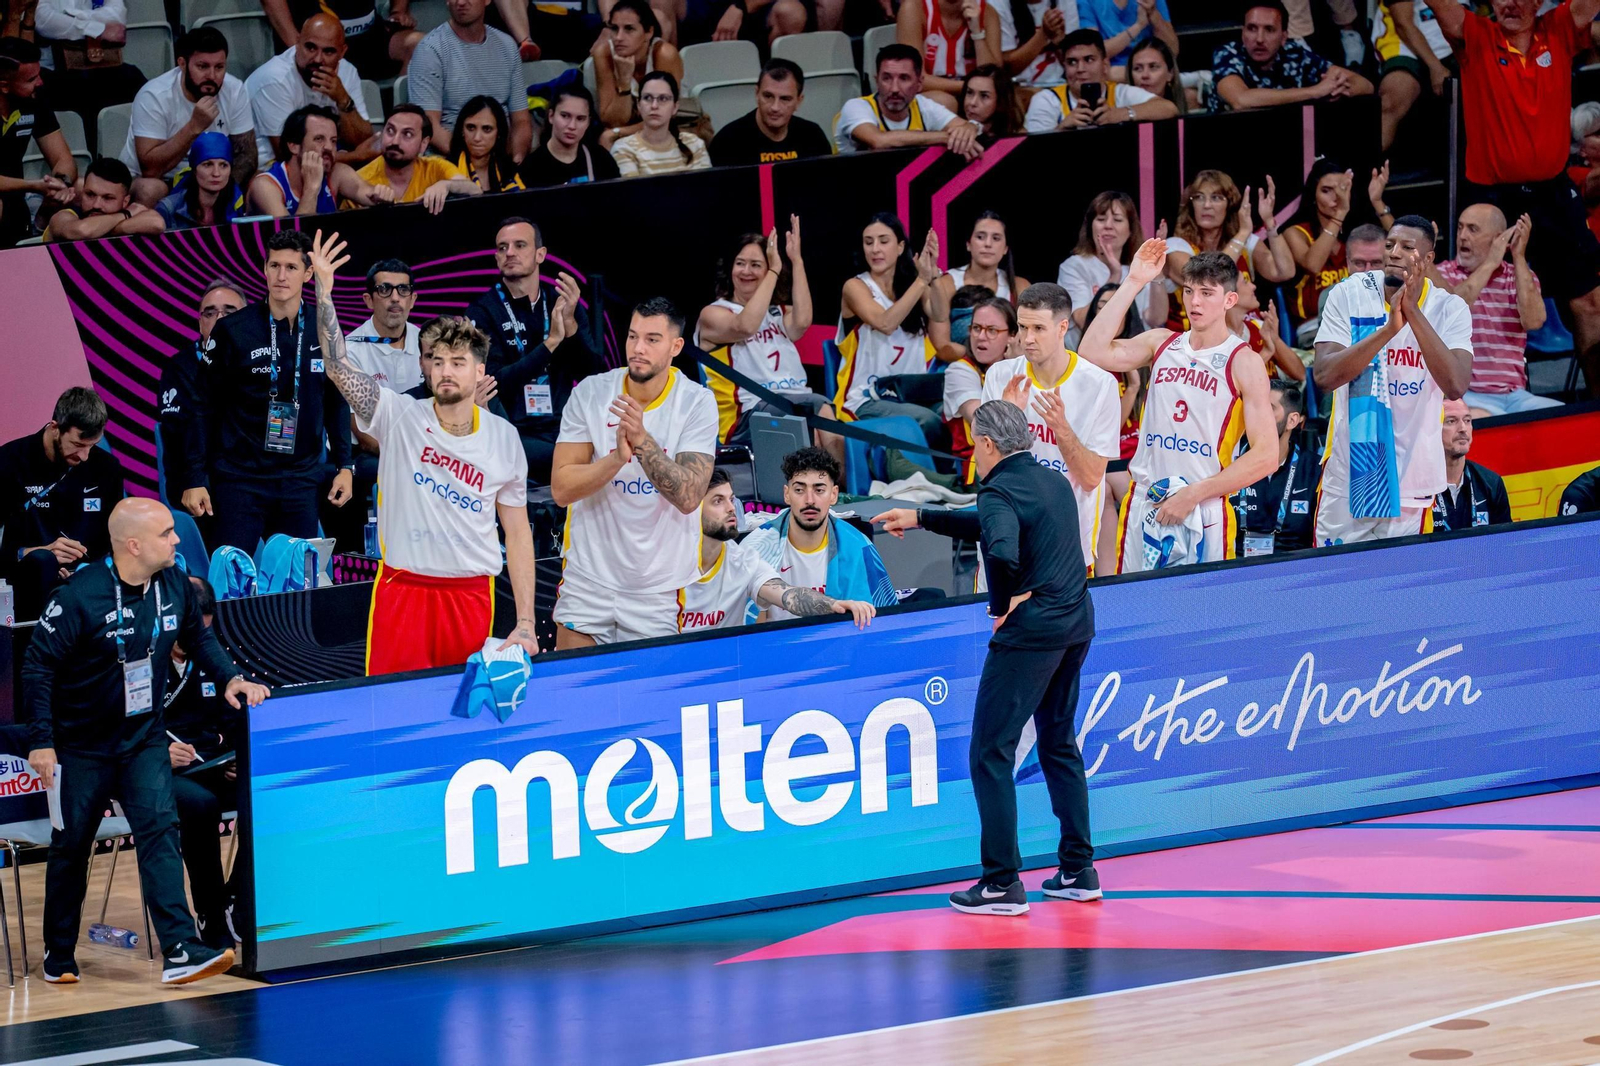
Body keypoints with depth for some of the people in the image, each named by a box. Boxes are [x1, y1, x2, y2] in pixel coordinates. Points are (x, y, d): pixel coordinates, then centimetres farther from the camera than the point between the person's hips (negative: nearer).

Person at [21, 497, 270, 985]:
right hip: (83, 743, -4)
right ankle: (59, 954, 25)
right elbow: (38, 665, -17)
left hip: (144, 739, 4)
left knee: (160, 829, -13)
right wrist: (41, 742, -19)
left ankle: (180, 950, -21)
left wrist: (230, 678, -1)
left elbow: (199, 638, 15)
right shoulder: (80, 597, -22)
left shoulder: (174, 587, -4)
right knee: (71, 845, 8)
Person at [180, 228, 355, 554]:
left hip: (300, 480, 3)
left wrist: (345, 466, 5)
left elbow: (336, 403, 13)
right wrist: (196, 478, -5)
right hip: (239, 478, -3)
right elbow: (205, 408, -2)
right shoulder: (233, 330, -5)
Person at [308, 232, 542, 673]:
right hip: (402, 588, -1)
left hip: (471, 597, 1)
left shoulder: (504, 438, 4)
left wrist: (526, 623, 3)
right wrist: (324, 291, -26)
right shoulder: (399, 417, -2)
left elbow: (517, 533, 8)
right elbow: (338, 368, -14)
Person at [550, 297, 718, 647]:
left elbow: (689, 497, -18)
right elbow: (561, 489, -9)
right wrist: (618, 457, -26)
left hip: (659, 590, -1)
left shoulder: (697, 403, -8)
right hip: (587, 577, 1)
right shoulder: (591, 393, -5)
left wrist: (642, 440, -30)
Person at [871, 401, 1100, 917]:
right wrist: (921, 518, 36)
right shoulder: (1053, 482, 15)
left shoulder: (1001, 490, -13)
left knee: (991, 753, -3)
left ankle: (1002, 883, -6)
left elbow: (1002, 550, -34)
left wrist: (1005, 601, -15)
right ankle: (1078, 870, 22)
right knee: (1059, 744, 21)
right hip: (1075, 625, 9)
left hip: (1028, 631, -9)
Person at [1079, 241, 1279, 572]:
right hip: (1142, 506, 4)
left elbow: (1265, 456, -9)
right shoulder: (1161, 343, 11)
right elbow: (1093, 352, -5)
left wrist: (1193, 495, -13)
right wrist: (1133, 283, -5)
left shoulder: (1244, 364, -3)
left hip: (1203, 516, -4)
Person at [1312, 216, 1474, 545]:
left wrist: (1414, 314, -27)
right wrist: (1389, 328, -27)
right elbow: (1324, 375, -18)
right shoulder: (1348, 294, -6)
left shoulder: (1450, 309, -5)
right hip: (1349, 473, 0)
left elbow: (1456, 386, -21)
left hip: (1411, 479, 1)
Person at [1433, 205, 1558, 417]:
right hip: (1466, 396, -3)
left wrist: (1519, 257, -7)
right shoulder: (1442, 274, 7)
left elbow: (1533, 321, -7)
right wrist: (1490, 263, -13)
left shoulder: (1522, 276, 14)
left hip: (1515, 396, 3)